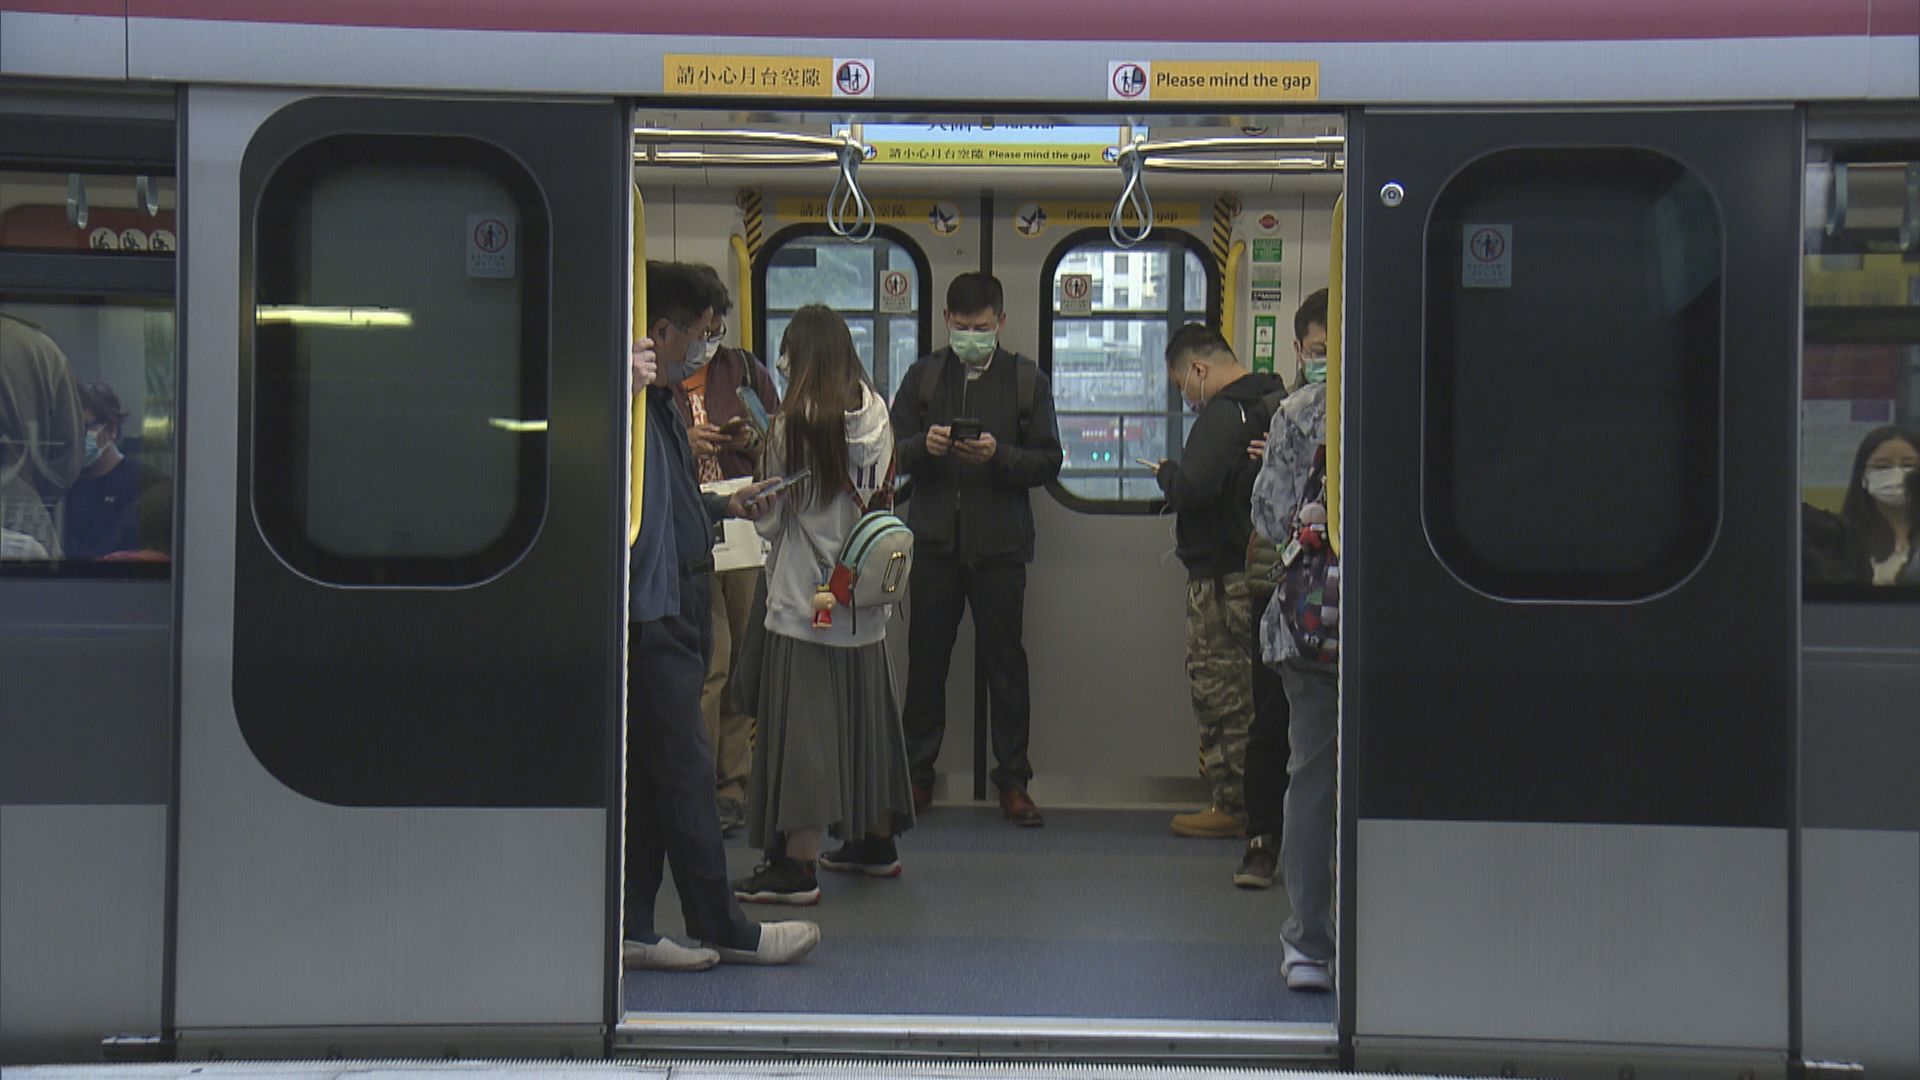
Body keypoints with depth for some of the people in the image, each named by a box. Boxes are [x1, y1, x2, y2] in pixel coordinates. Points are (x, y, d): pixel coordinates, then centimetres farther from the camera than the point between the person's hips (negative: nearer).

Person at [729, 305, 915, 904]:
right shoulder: (878, 417, 4)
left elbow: (771, 519, -8)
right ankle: (875, 842, 28)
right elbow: (883, 502, 11)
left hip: (805, 600, -6)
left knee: (802, 725, -4)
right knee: (865, 716, 16)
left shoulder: (795, 425, -12)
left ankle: (798, 864, -4)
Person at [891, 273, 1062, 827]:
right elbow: (892, 450, 7)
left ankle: (1013, 780, 11)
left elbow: (1048, 461, 0)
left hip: (1000, 543, -1)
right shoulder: (924, 375, 9)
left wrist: (999, 455, -17)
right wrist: (924, 446, -14)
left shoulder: (1027, 379, 5)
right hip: (933, 538, 1)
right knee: (926, 657, 6)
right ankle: (917, 773, 16)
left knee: (1005, 659, 3)